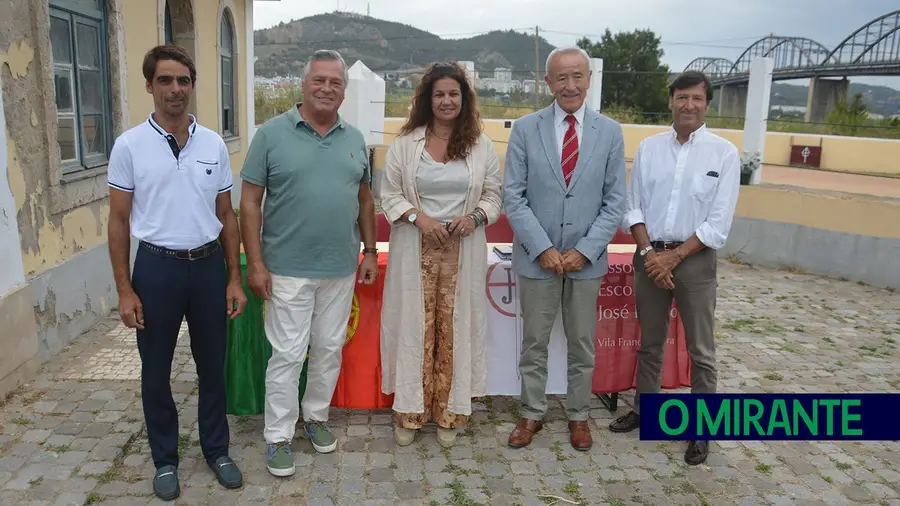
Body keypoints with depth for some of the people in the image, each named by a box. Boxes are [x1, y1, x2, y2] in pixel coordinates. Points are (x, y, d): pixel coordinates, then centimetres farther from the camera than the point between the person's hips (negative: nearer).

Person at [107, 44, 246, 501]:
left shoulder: (213, 144, 2)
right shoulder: (130, 145, -5)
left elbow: (226, 215, 7)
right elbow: (118, 221, -2)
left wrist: (235, 278, 4)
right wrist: (124, 290, -6)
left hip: (208, 264, 2)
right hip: (157, 267, -2)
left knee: (212, 365, 12)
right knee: (156, 371, 10)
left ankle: (216, 450, 30)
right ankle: (165, 459, 29)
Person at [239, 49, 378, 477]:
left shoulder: (355, 139, 7)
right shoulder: (272, 133, -5)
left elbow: (364, 199, 15)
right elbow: (250, 201, -6)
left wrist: (370, 251, 10)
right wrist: (255, 262, -10)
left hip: (342, 269, 4)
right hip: (287, 270, -4)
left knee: (330, 349, 14)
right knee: (287, 355, 3)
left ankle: (316, 416, 34)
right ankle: (278, 436, 18)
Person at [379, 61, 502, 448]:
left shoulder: (482, 146, 5)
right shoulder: (405, 143, 2)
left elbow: (493, 196, 8)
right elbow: (390, 194, 3)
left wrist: (474, 217, -12)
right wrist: (418, 217, -13)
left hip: (463, 251, 1)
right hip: (415, 249, 0)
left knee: (455, 328, 6)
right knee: (414, 326, 4)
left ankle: (449, 412, 20)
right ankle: (409, 411, 18)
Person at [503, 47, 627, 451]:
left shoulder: (610, 132, 0)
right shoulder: (526, 128, -3)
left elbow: (615, 201, -1)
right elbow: (513, 195, -5)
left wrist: (585, 250, -11)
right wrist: (542, 248, -12)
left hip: (586, 258, 1)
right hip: (537, 256, -1)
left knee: (582, 344, 13)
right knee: (534, 342, 10)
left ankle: (578, 416, 30)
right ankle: (532, 414, 26)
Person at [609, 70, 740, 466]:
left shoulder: (724, 153, -5)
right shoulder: (648, 148, 3)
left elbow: (718, 223, -9)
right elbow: (632, 206, 3)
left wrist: (674, 256, -14)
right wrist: (648, 250, -10)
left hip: (694, 258, -3)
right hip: (649, 255, 3)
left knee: (700, 350, 7)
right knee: (649, 343, 16)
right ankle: (643, 409, 33)